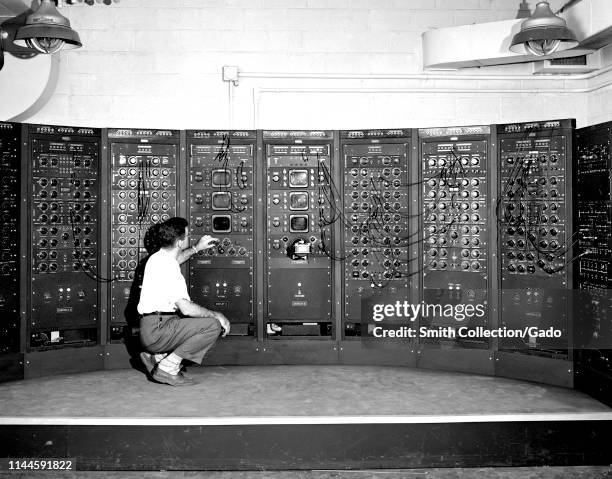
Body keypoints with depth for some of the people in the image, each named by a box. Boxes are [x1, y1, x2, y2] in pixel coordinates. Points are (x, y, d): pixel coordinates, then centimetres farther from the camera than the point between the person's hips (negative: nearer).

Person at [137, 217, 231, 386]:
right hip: (157, 331, -10)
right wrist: (216, 315, -13)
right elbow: (186, 308, -25)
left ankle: (156, 357, 15)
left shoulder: (158, 257, 13)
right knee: (213, 325, -17)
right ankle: (167, 367, -10)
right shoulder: (168, 269, -19)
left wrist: (196, 248, 38)